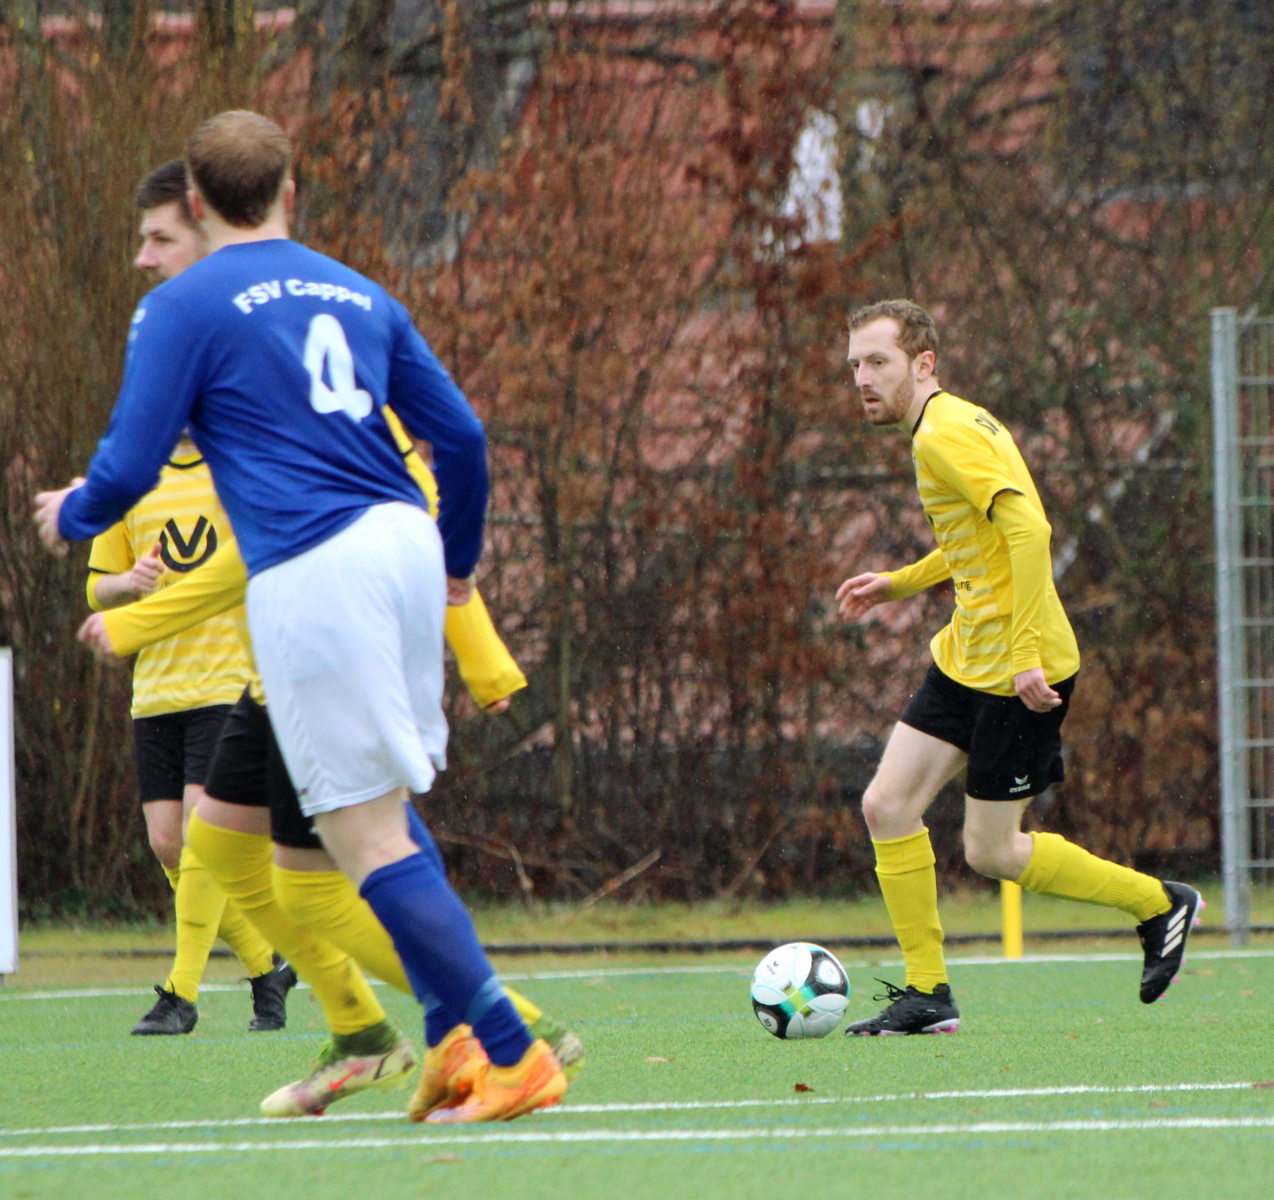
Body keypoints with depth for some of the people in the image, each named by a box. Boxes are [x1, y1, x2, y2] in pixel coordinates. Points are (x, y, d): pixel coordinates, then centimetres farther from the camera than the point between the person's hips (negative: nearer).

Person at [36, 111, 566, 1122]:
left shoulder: (183, 309, 1)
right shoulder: (359, 296, 18)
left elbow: (129, 469, -1)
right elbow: (461, 436, 17)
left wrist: (69, 514, 21)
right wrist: (457, 560, 33)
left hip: (307, 574, -6)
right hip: (403, 542, 6)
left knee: (365, 833, -5)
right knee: (388, 803, 20)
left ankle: (513, 1057, -10)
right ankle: (452, 1038, 11)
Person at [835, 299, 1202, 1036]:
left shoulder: (946, 435, -18)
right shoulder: (949, 426, 14)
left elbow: (1028, 529, -27)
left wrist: (1026, 652, -29)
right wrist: (900, 584, 19)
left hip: (1017, 671, -10)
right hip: (967, 661, 10)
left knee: (991, 851, -2)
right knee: (887, 806, 2)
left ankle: (1160, 905, 16)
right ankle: (927, 995, 6)